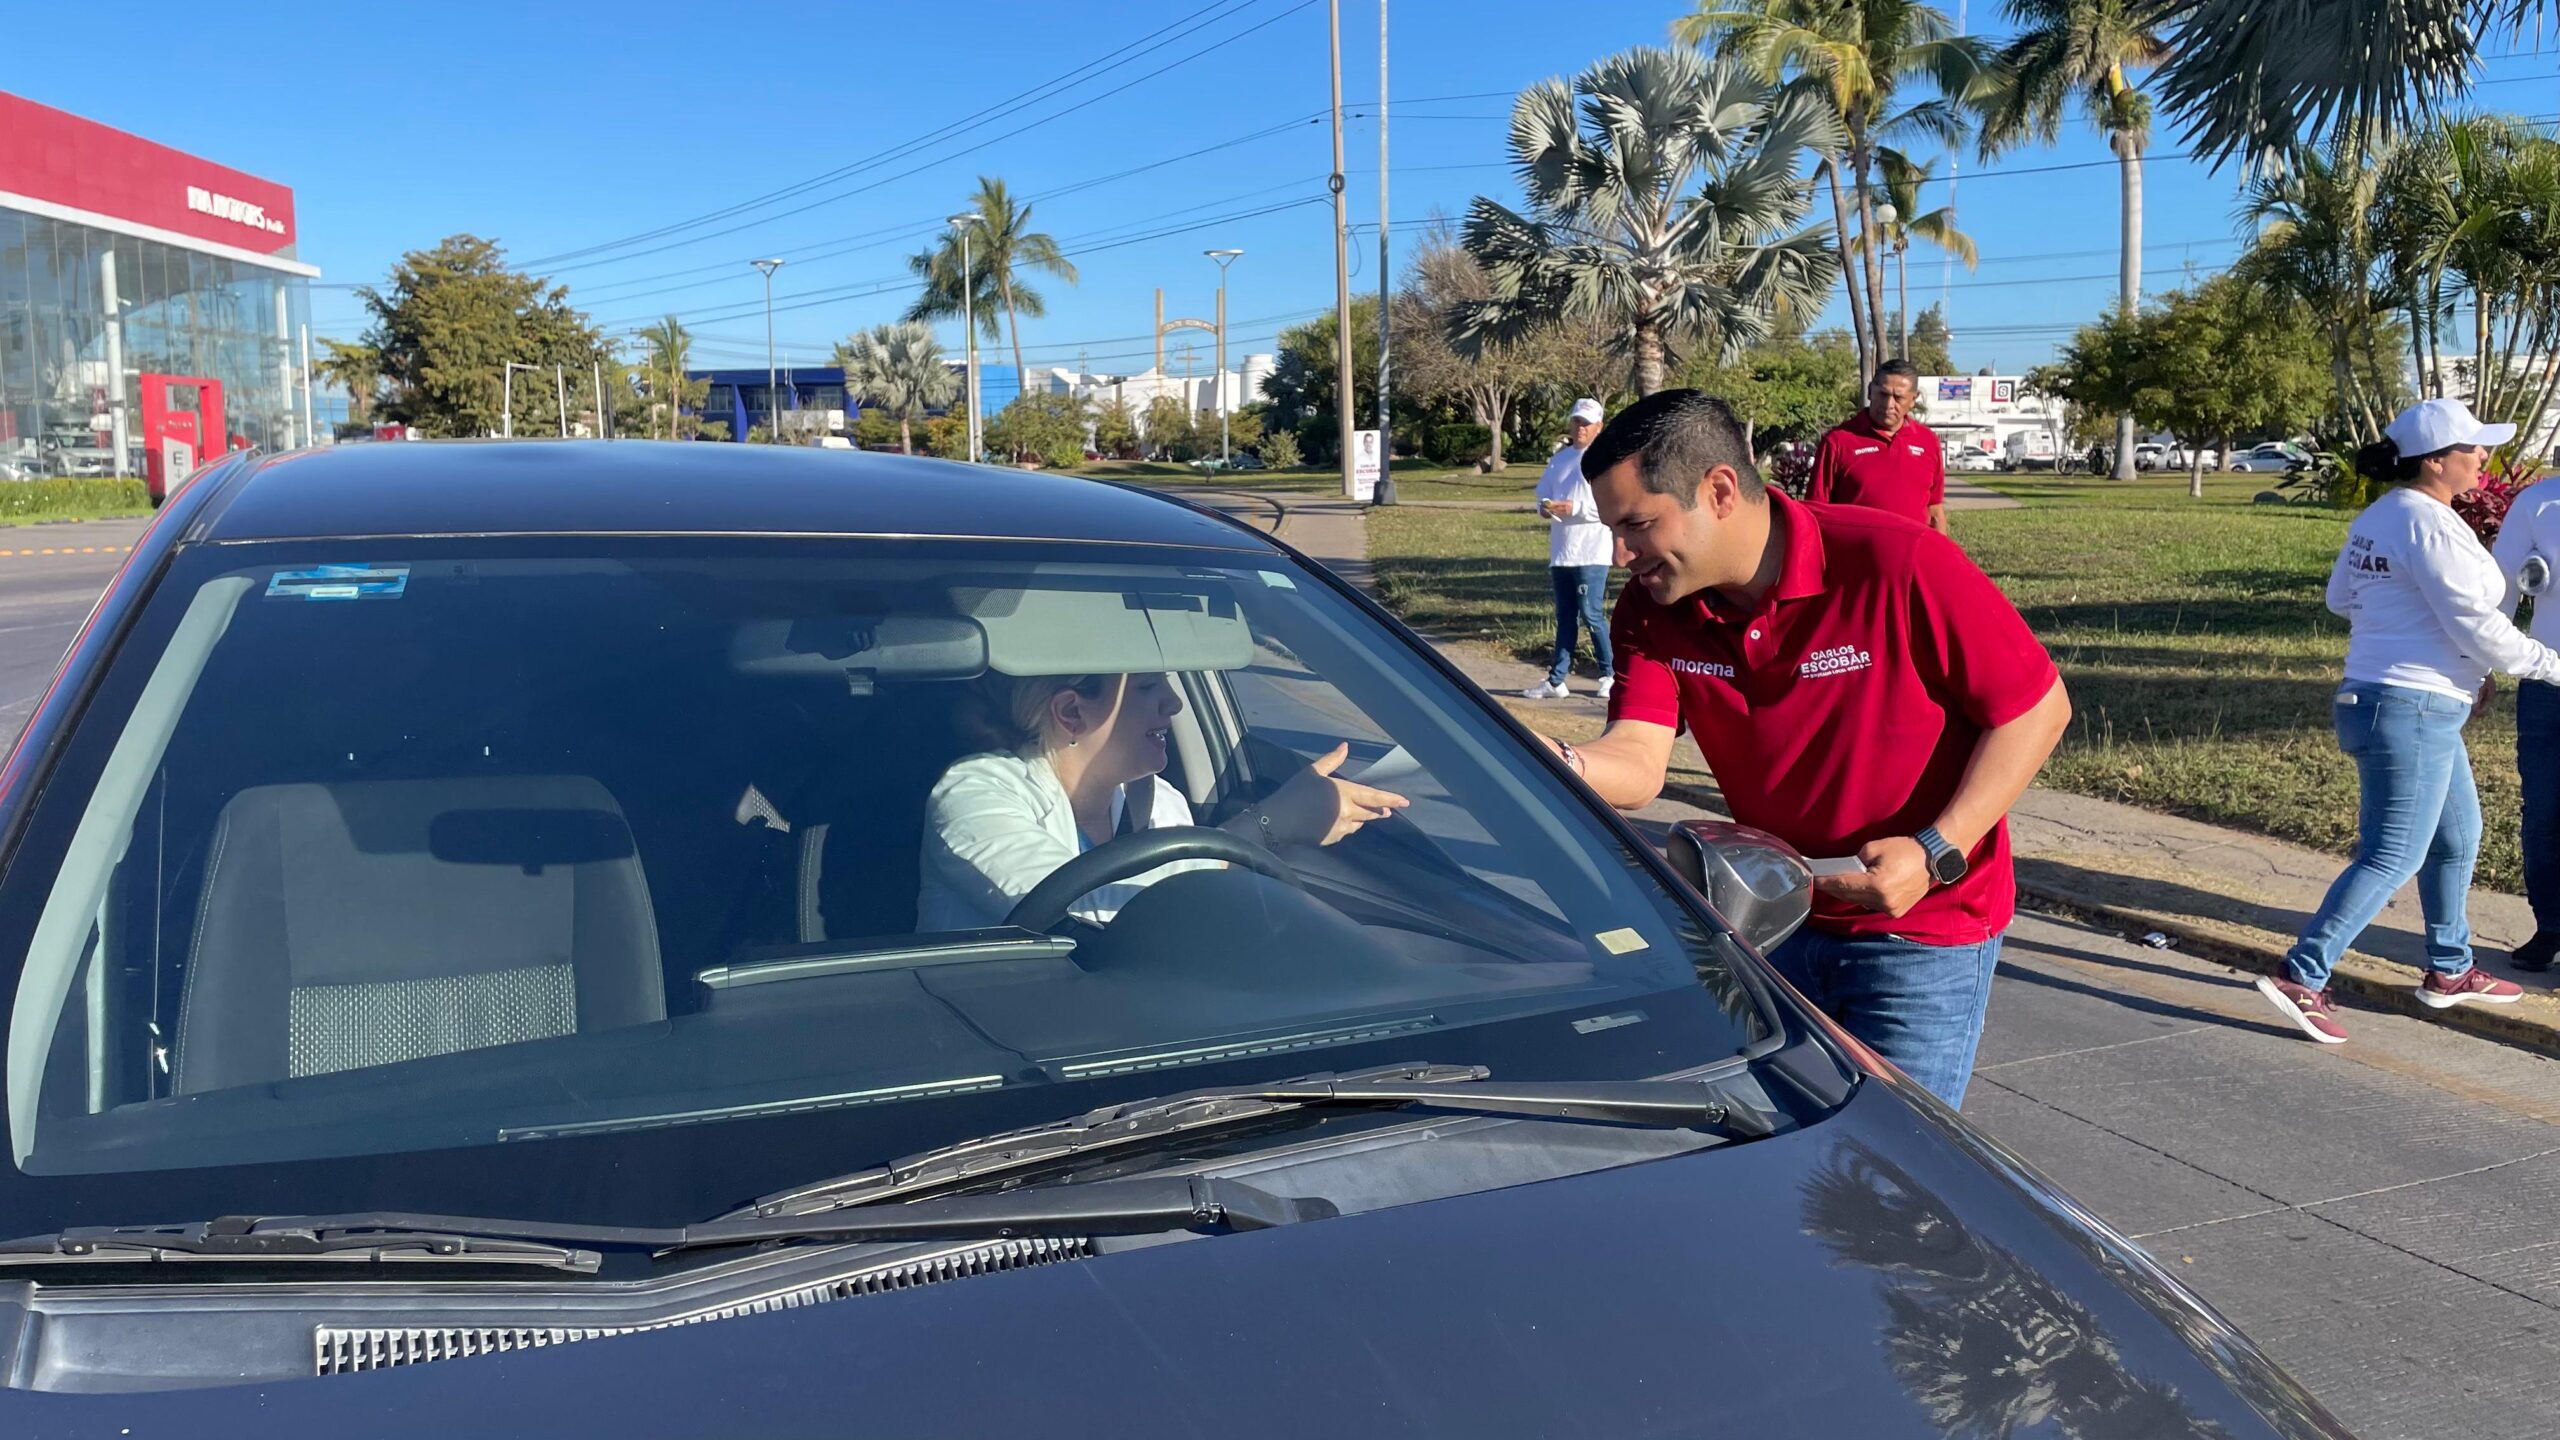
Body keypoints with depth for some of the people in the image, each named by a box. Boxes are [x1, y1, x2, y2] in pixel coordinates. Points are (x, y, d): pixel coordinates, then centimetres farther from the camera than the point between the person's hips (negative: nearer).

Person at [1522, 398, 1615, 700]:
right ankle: (1557, 680, 15)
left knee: (1591, 615, -6)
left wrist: (1575, 508, -21)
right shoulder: (1559, 459, 14)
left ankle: (1611, 675, 9)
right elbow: (1543, 492, 17)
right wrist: (1545, 507, -5)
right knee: (1565, 617, 11)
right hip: (1561, 551, 7)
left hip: (1590, 553, -7)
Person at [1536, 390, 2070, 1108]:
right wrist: (1559, 764, -42)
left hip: (1925, 934, -5)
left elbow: (2038, 707, -15)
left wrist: (1936, 853, -23)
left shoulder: (1900, 564, -23)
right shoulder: (1653, 609, -7)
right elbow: (1636, 763, -19)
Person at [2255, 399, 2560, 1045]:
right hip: (2411, 708, -10)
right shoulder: (2432, 525, -19)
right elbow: (2480, 627, -18)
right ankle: (2302, 978, -8)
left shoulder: (2378, 517, 10)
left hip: (2374, 696, 10)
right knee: (2392, 857, -7)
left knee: (2457, 836, 22)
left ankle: (2450, 971, 34)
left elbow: (2341, 596, 22)